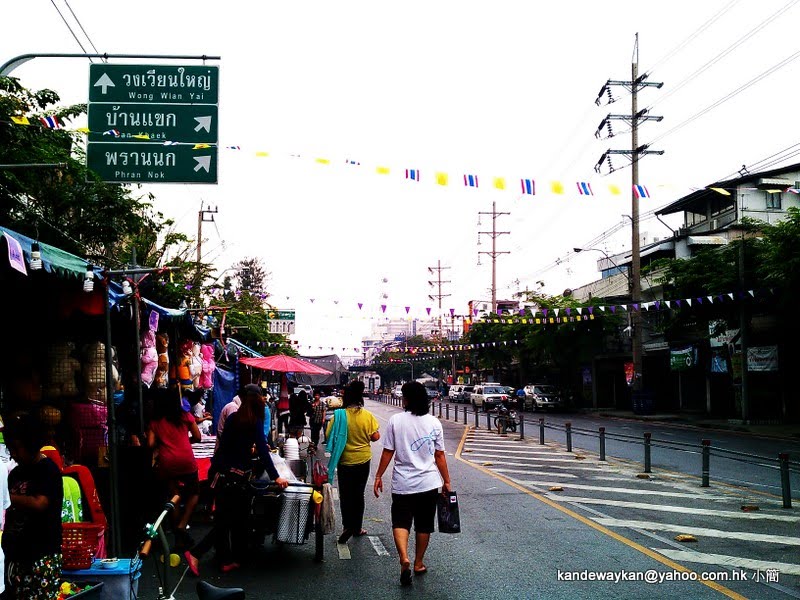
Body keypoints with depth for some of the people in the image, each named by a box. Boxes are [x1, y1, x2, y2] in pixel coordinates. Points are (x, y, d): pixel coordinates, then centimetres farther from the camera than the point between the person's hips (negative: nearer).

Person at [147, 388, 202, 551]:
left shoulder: (155, 422, 7)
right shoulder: (186, 416, 5)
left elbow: (150, 444, -1)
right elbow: (197, 437, 8)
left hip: (165, 463, 1)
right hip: (186, 461, -1)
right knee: (194, 493, 16)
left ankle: (179, 537, 12)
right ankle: (182, 526, -1)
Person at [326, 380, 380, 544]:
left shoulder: (339, 415, -14)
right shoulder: (368, 416, -10)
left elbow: (329, 437, -10)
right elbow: (376, 437, -7)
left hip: (345, 461, -2)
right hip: (363, 460, 2)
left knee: (346, 495, 8)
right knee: (358, 494, 15)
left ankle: (348, 526, -6)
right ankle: (357, 527, 23)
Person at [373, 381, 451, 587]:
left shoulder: (396, 420, -8)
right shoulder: (434, 423, -3)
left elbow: (388, 452, -6)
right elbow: (440, 455, 0)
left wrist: (378, 476, 5)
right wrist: (446, 481, 9)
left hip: (402, 483, -2)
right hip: (429, 483, 2)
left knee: (400, 522, 6)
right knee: (424, 525, 16)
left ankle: (404, 558, -16)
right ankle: (418, 563, 27)